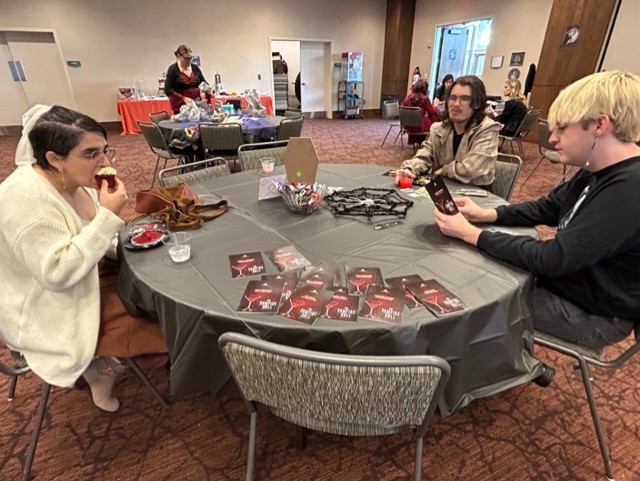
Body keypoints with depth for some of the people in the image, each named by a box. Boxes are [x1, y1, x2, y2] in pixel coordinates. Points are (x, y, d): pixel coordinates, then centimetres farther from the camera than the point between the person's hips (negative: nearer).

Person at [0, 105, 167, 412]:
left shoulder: (72, 179, -3)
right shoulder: (27, 199, -29)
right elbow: (58, 273, -33)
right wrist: (108, 215, -33)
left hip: (85, 282, 8)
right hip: (50, 315, -8)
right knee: (164, 323, -11)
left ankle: (101, 360, 20)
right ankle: (99, 367, 16)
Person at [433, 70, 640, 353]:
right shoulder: (598, 172, 0)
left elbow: (551, 259, -33)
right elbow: (546, 208, 9)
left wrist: (470, 233, -27)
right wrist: (486, 214, -9)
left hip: (592, 312, -8)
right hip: (565, 277, 8)